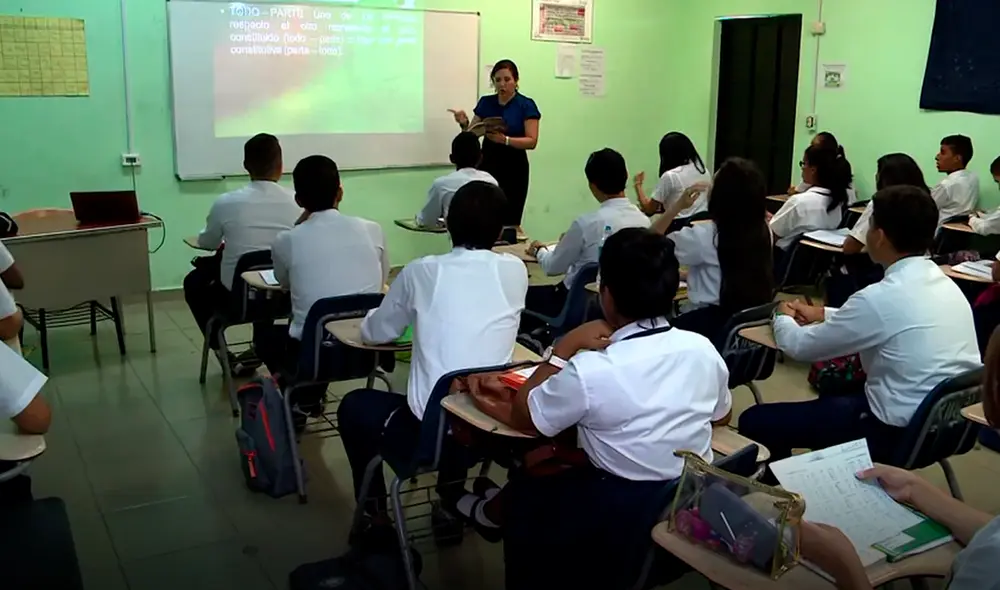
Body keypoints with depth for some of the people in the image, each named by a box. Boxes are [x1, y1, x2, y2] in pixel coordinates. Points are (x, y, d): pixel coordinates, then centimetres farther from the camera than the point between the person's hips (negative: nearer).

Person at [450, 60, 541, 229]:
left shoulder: (526, 106, -5)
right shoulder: (485, 102, 7)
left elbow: (532, 141, -12)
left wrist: (505, 140, -27)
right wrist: (464, 124, -12)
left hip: (514, 170, -3)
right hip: (487, 167, 4)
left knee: (510, 222, -8)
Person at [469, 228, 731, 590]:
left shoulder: (590, 370, -25)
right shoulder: (703, 350, -8)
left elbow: (522, 418, -6)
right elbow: (722, 416, 12)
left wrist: (564, 348, -6)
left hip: (624, 514, -6)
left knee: (521, 495, 20)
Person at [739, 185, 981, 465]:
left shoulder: (881, 296, -23)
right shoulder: (945, 284, 2)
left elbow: (801, 346, -9)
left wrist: (783, 317, 12)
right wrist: (823, 314, 24)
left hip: (898, 432, -9)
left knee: (755, 421, 1)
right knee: (832, 396, 34)